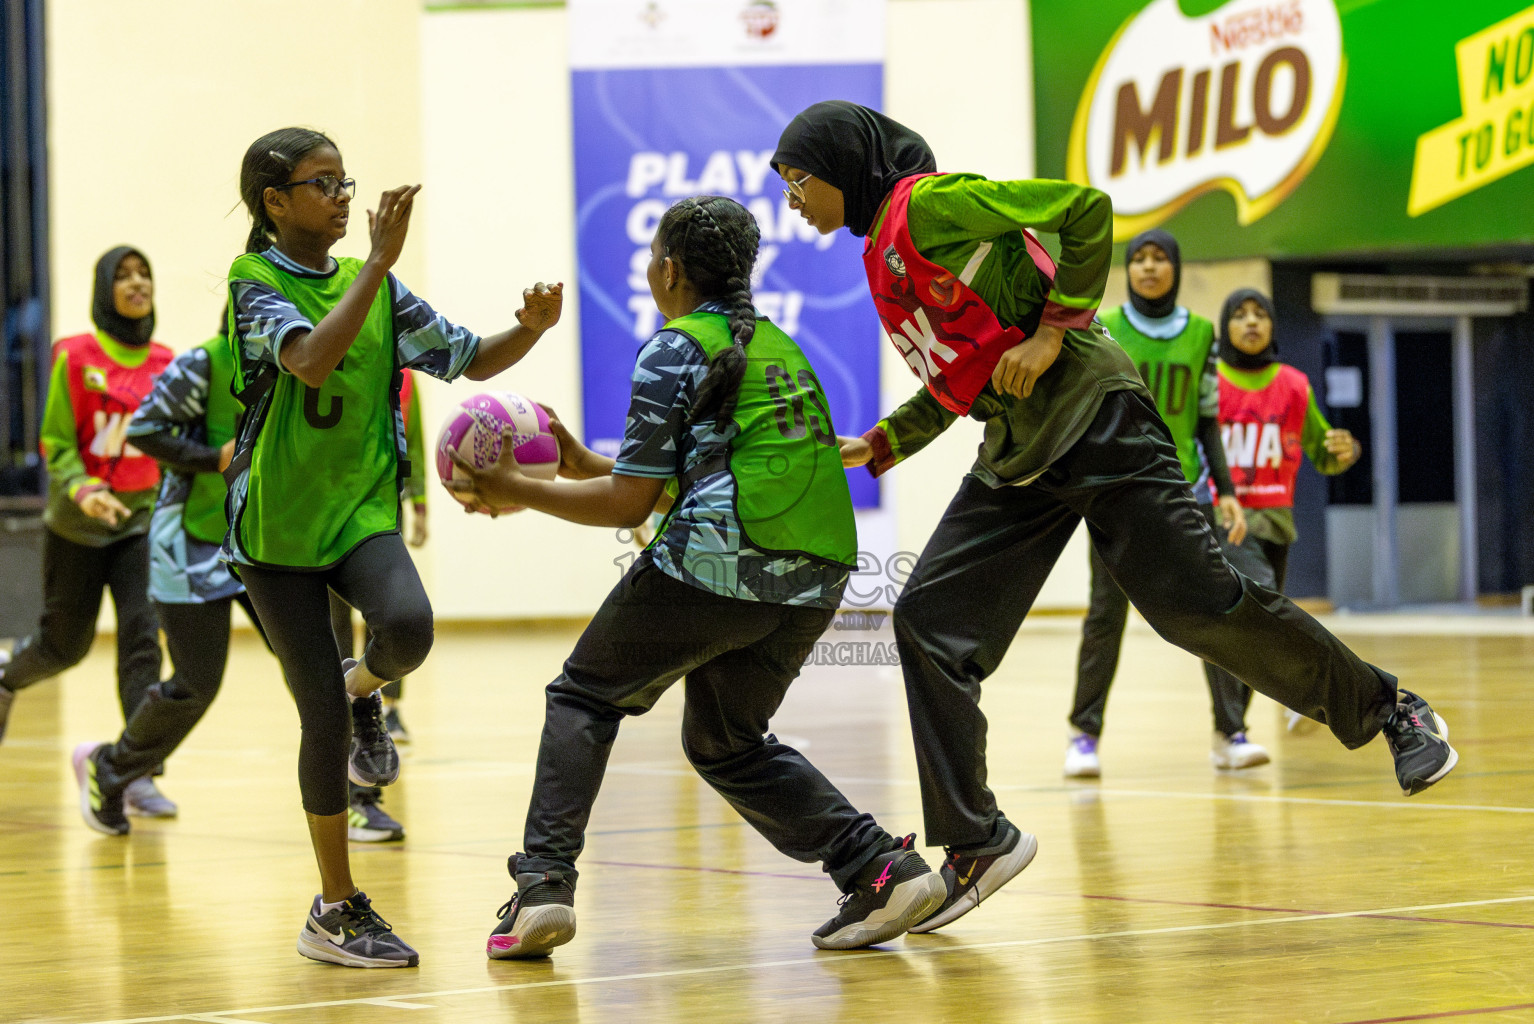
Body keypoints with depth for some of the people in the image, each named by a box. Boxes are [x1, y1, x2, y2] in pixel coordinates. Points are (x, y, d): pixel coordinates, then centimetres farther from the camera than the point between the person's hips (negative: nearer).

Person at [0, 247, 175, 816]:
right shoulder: (75, 357, -10)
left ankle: (139, 775, -15)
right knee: (65, 643, 10)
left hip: (141, 518, 2)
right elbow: (57, 444, -9)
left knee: (142, 635, -14)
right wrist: (83, 492, -26)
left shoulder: (164, 363, 0)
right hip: (77, 523, -2)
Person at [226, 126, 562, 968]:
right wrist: (381, 260, -30)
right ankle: (336, 910, 10)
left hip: (363, 512, 3)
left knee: (408, 624, -30)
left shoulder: (373, 286, 6)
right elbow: (312, 360, -27)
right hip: (276, 523, -3)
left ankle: (365, 683, 8)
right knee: (323, 717, -5)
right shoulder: (254, 281, -8)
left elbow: (473, 361, 7)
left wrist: (533, 326, -13)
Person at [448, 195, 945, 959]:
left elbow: (630, 504, -3)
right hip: (812, 579, 7)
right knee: (727, 742, 22)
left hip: (715, 563, -7)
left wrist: (519, 492, 7)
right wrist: (583, 465, 28)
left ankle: (543, 887, -3)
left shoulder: (677, 350, -1)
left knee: (584, 700, 11)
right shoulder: (774, 344, 23)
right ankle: (880, 868, 5)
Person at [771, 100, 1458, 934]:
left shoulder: (930, 202, -8)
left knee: (1195, 604, -13)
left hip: (1089, 417, -9)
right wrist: (875, 449, 16)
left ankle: (1390, 710, 4)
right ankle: (976, 845, 1)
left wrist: (1052, 332, -16)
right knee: (929, 622, -3)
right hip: (1017, 456, 9)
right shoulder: (883, 262, 18)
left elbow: (1085, 209, -14)